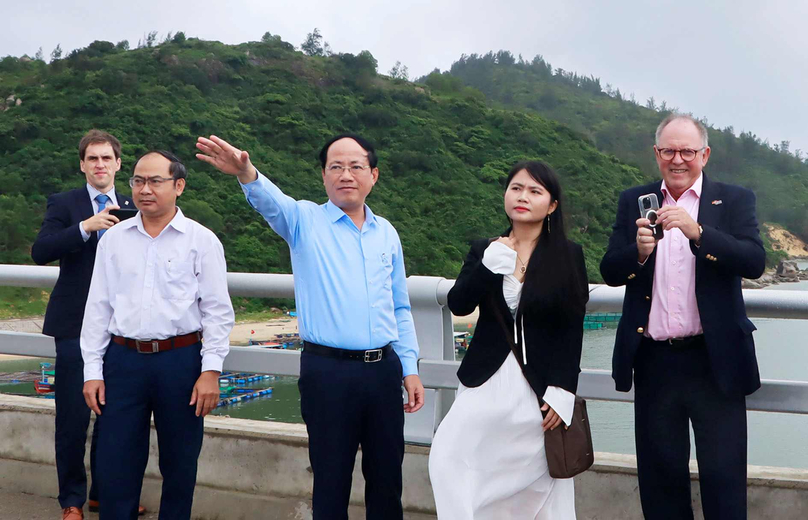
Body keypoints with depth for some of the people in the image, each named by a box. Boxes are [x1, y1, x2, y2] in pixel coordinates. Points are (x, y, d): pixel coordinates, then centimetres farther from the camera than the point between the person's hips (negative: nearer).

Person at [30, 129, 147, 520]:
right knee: (73, 418, 0)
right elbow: (40, 252, -13)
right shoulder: (64, 205, 2)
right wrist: (86, 227, -22)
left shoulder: (132, 208, 11)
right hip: (76, 326, -3)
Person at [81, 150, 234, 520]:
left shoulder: (201, 240, -1)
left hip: (180, 361, -2)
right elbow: (98, 307, 9)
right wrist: (92, 370, 5)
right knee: (114, 465, 5)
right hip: (123, 359, 2)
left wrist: (211, 370, -8)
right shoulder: (113, 239, 8)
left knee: (179, 465, 9)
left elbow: (218, 311, -2)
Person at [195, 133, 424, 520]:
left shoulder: (386, 233, 11)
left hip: (384, 369, 4)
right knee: (331, 479, 7)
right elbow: (270, 200, -23)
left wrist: (410, 368, 10)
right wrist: (246, 172, -45)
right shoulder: (305, 220, -1)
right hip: (328, 371, -3)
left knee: (387, 477, 13)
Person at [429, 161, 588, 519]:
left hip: (541, 387, -2)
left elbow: (572, 330, -1)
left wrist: (563, 392, -7)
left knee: (540, 489, 4)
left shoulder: (569, 256, 1)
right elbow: (458, 305, -5)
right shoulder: (484, 251, 7)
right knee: (447, 461, -10)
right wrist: (488, 267, -17)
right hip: (486, 382, 2)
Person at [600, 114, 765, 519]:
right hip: (654, 363, 2)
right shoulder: (634, 202, 9)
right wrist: (639, 251, -20)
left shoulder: (734, 200, 3)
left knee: (723, 477, 3)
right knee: (659, 476, 12)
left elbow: (755, 261, -12)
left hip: (714, 362, -2)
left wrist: (697, 232, -26)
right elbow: (610, 272, 2)